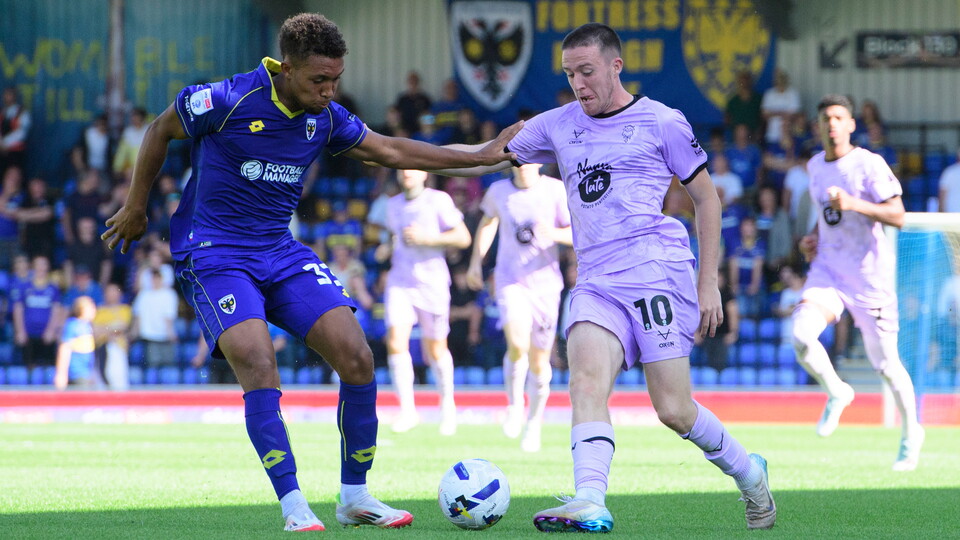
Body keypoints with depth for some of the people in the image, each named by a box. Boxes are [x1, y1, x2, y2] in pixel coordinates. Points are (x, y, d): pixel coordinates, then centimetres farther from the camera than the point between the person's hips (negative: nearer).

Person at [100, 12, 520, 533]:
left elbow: (390, 151, 14)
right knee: (258, 365, -27)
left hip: (281, 253, 5)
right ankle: (293, 506, -19)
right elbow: (159, 130, 0)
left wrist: (484, 155, 13)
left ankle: (354, 497, 4)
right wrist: (135, 207, 9)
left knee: (356, 357, -9)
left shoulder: (326, 118, 0)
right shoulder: (226, 101, -17)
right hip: (212, 254, -5)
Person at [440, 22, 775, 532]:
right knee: (586, 379, -24)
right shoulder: (557, 126, 16)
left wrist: (708, 282, 3)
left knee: (673, 410, -7)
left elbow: (706, 197, 9)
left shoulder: (661, 122, 5)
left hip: (658, 269, -4)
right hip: (595, 281, 4)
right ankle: (590, 504, -37)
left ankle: (747, 472, 19)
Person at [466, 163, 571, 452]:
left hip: (545, 282, 0)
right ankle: (514, 406, -2)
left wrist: (555, 233, -24)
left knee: (539, 360, 3)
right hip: (510, 281, 0)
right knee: (517, 345, -25)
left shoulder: (556, 190, -3)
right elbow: (488, 221, 25)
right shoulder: (498, 191, 4)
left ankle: (534, 423, 25)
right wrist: (476, 262, 24)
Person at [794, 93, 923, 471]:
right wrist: (814, 237, 8)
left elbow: (898, 216, -19)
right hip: (828, 268, 5)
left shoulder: (869, 165, -12)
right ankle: (835, 392, 7)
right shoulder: (815, 166, 8)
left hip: (870, 274, -5)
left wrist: (854, 203, -31)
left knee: (885, 362, 0)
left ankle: (911, 432, 23)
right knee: (801, 334, -21)